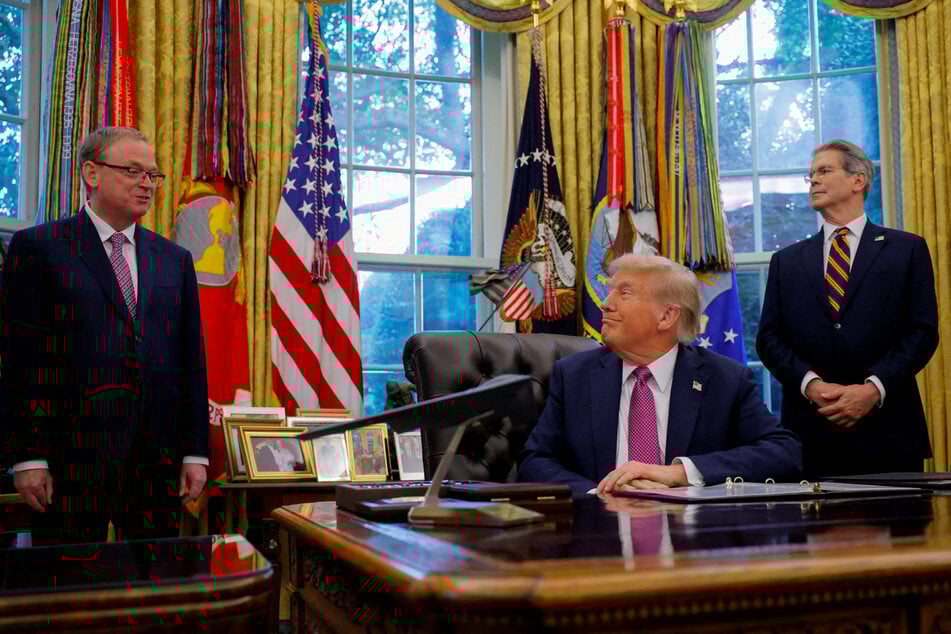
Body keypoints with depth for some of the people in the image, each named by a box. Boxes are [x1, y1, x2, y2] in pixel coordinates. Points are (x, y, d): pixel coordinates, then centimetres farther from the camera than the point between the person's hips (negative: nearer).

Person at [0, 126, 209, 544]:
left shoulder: (175, 260, 14)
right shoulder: (37, 247, 2)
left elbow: (192, 359, 12)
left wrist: (196, 453, 7)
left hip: (159, 462, 4)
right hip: (72, 460, -3)